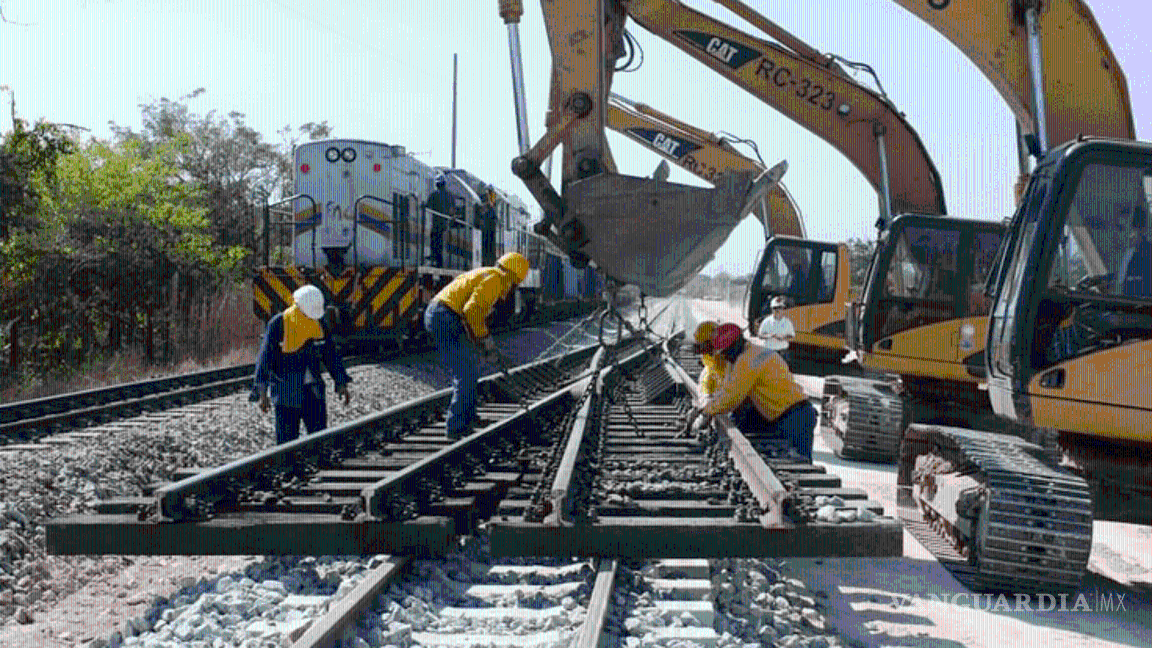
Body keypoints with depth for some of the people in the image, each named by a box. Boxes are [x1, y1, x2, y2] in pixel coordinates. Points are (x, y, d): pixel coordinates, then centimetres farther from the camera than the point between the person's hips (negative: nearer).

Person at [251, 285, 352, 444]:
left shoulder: (319, 323, 0)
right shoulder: (278, 324, -12)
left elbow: (331, 354, 9)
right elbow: (265, 357, -15)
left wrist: (342, 384, 6)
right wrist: (262, 392, -23)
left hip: (312, 389, 4)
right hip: (286, 390, -4)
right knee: (287, 437, -1)